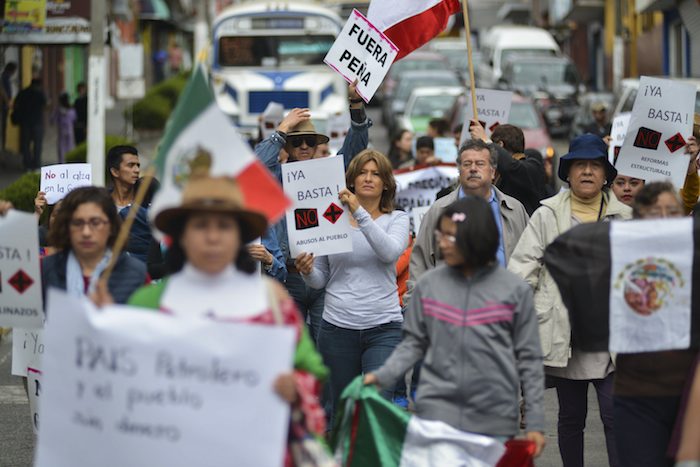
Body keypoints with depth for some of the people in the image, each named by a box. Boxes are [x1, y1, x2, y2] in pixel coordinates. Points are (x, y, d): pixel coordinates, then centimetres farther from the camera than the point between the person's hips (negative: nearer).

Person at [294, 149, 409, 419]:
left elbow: (390, 252, -17)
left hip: (383, 328, -2)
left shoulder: (396, 219, 6)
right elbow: (320, 280, 12)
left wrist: (360, 213, -23)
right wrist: (307, 270, -11)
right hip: (338, 327, 2)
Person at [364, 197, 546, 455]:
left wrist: (535, 423, 0)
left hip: (494, 418, -1)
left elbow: (529, 359, 3)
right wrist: (382, 376, -7)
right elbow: (413, 343, 9)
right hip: (436, 412, 1)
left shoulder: (515, 291, 0)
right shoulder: (429, 284, 4)